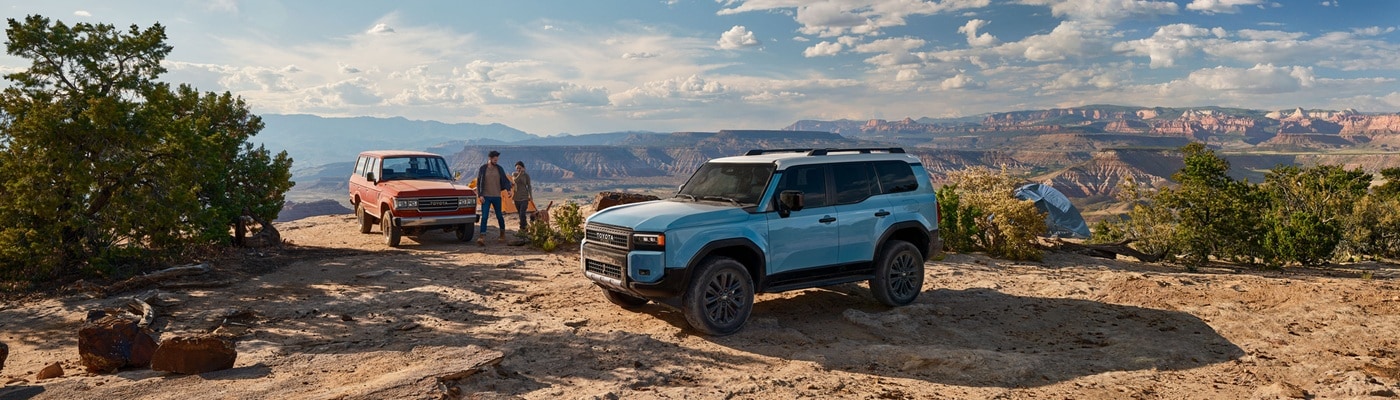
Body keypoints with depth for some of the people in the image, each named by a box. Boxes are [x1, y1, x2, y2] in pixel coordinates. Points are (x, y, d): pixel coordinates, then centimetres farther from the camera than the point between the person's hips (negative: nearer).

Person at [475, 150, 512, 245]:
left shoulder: (499, 169, 4)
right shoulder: (482, 169, -1)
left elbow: (505, 180, 6)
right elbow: (478, 183, 2)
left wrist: (508, 189, -13)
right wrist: (480, 195, -8)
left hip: (497, 196, 2)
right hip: (486, 197, -2)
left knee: (499, 216, 10)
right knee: (484, 217, -11)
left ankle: (503, 233, 31)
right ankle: (482, 237, -16)